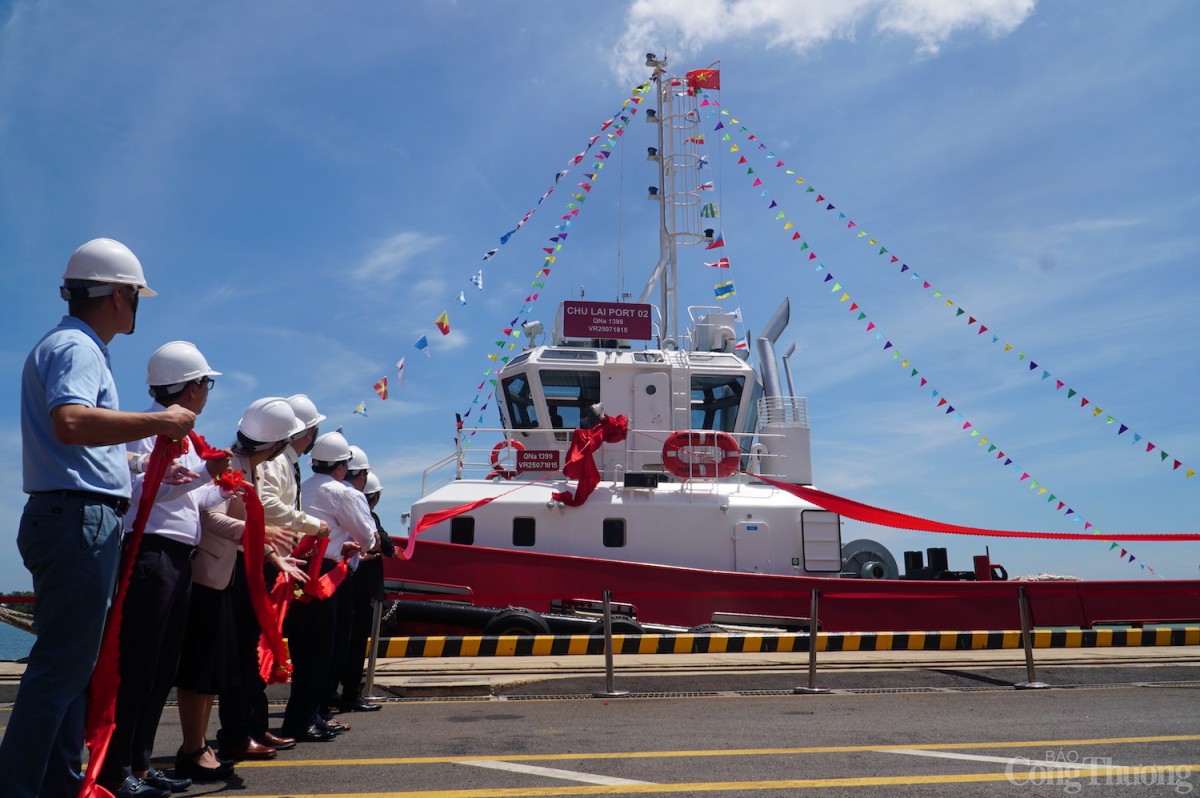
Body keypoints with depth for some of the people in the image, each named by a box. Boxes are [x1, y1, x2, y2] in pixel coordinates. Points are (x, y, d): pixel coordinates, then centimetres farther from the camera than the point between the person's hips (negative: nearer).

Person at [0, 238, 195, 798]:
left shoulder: (70, 344, 22)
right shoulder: (76, 347, -10)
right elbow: (70, 423, -31)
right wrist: (158, 422, -24)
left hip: (70, 518, 11)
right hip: (80, 518, -11)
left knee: (71, 662, 15)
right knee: (61, 666, -8)